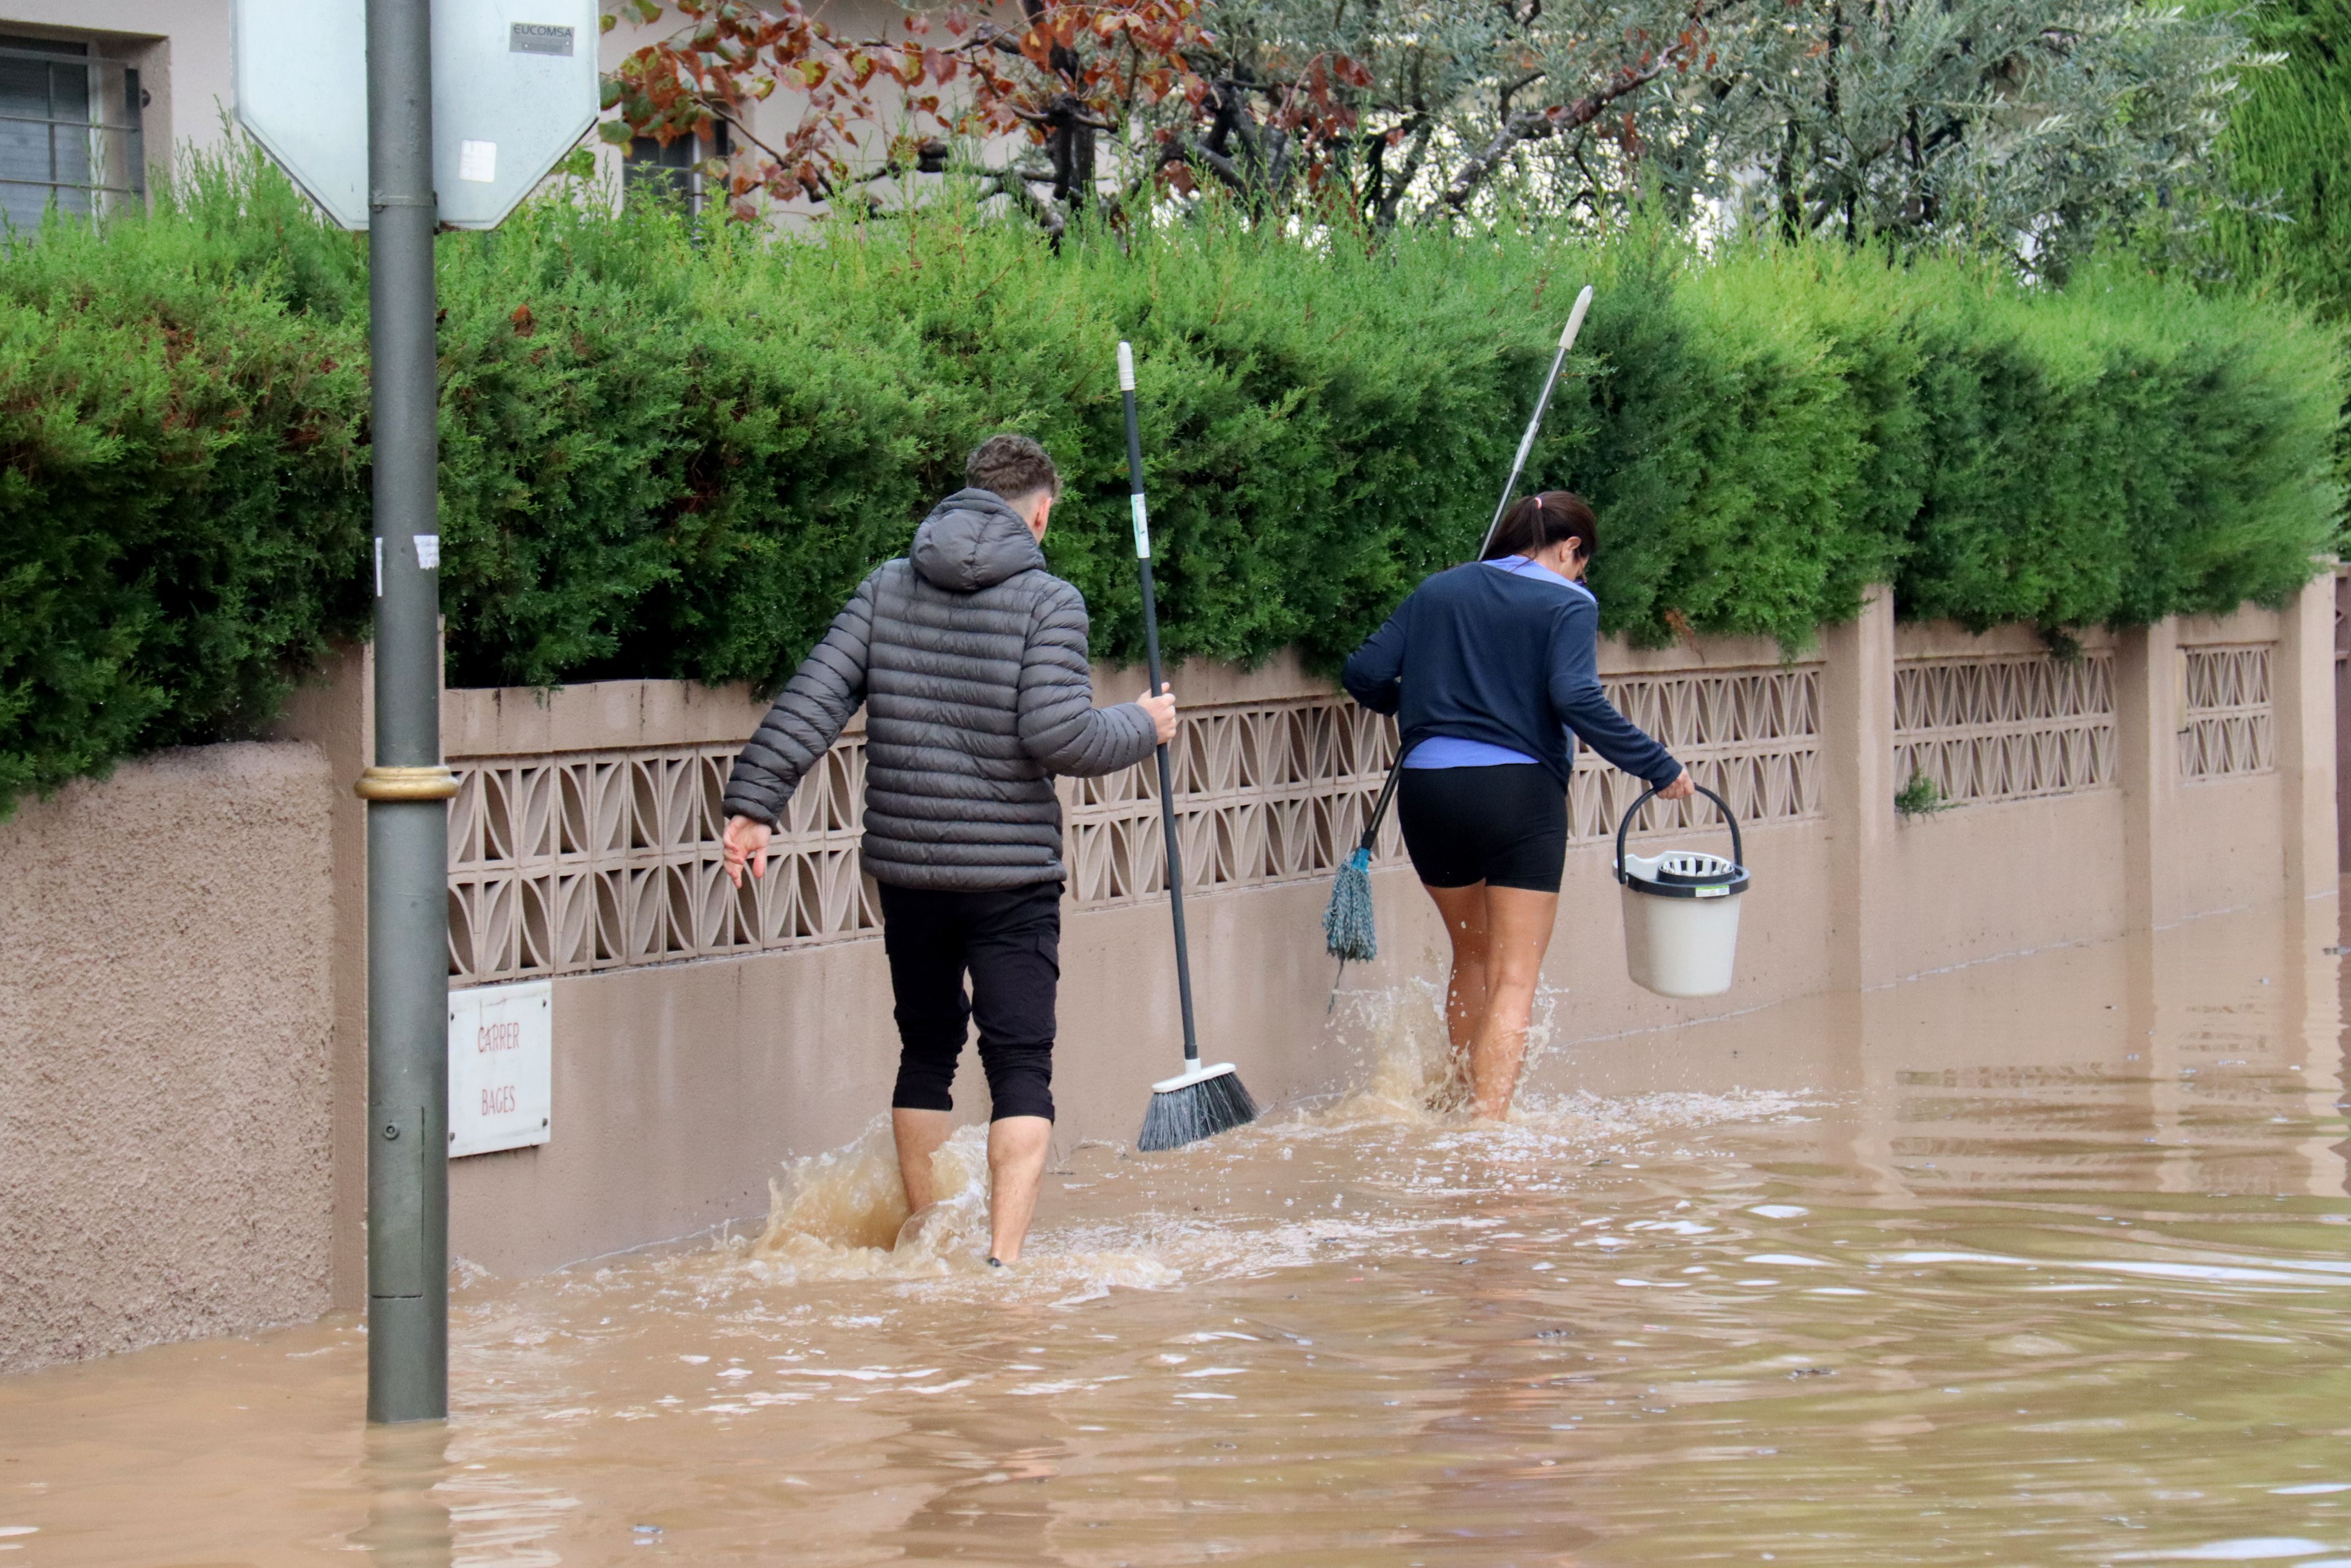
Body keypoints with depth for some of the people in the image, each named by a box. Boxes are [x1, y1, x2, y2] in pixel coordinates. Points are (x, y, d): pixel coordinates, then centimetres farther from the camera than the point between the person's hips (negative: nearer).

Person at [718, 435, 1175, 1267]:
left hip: (906, 868, 4)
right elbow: (1059, 735, -17)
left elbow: (811, 701, -2)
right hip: (1011, 876, -4)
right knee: (1020, 1065, -3)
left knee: (927, 1051, 20)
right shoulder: (1049, 602, -8)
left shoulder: (887, 588, 5)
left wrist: (753, 802, -1)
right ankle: (1004, 1255, -16)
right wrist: (1142, 728, 1)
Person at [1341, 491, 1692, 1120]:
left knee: (1472, 958, 24)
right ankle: (1490, 1122, -14)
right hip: (1518, 791, -5)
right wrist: (1659, 768, -12)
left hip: (1426, 788, 5)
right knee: (1514, 978, -2)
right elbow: (1576, 700, -16)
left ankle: (1465, 1098, 33)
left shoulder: (1438, 591, 13)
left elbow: (1366, 674, 8)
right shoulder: (1566, 603, -1)